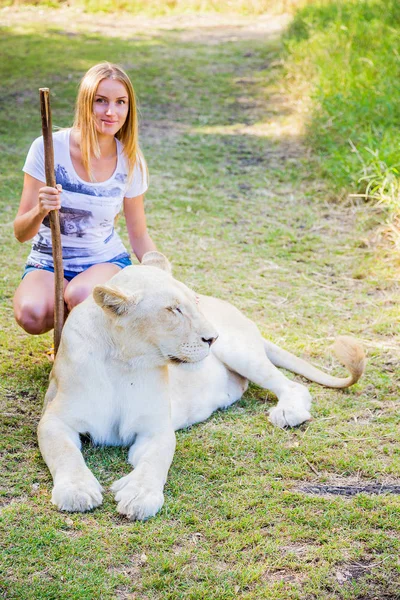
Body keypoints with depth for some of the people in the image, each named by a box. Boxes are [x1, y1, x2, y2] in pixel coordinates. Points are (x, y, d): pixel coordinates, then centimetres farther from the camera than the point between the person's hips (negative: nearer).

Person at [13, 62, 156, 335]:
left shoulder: (130, 162, -6)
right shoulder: (48, 148, -13)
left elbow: (140, 236, 6)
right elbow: (21, 233, -11)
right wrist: (40, 212, -34)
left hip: (106, 261, 0)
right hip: (49, 263, 0)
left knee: (81, 296, -35)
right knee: (32, 315, -32)